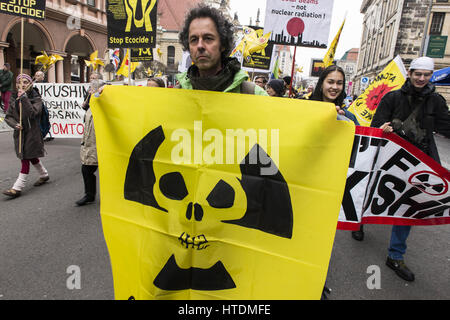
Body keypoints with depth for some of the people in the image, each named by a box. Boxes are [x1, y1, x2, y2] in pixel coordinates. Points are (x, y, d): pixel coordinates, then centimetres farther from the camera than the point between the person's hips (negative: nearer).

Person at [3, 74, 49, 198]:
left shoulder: (36, 98, -8)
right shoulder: (14, 98, 7)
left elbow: (33, 113, -24)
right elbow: (8, 116, 6)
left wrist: (24, 98, -24)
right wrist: (15, 125, -13)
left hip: (32, 133, -6)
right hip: (20, 133, 6)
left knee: (26, 159, -6)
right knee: (32, 157, 18)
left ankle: (17, 188, -3)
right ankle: (44, 175, 40)